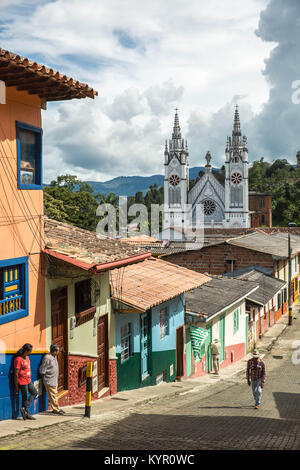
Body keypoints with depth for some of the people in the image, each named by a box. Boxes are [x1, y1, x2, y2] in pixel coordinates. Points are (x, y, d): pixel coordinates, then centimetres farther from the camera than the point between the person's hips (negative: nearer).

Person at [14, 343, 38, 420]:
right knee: (25, 397, 1)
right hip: (22, 382, -9)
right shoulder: (18, 359, -20)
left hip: (28, 381, 9)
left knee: (34, 393, 12)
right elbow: (16, 374, -18)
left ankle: (25, 408, 9)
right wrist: (16, 386, -15)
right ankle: (27, 414, 13)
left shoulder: (27, 357, 7)